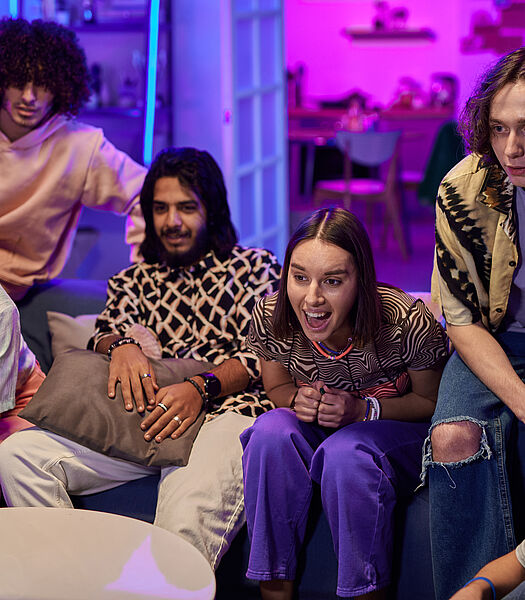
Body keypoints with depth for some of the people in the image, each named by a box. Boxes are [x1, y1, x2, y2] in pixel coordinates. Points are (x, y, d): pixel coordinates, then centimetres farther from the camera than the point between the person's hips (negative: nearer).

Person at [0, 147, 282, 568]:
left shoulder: (256, 266, 18)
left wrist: (202, 387, -15)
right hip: (138, 418, 4)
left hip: (223, 408, -4)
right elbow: (109, 330, 12)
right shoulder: (133, 281, 30)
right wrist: (121, 345, -15)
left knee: (191, 510, -40)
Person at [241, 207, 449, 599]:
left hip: (398, 431, -3)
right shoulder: (271, 318, -16)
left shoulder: (408, 324, -26)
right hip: (315, 428, 3)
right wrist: (299, 400, -19)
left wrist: (363, 409, -24)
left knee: (345, 454, -35)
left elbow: (433, 402, -9)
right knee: (271, 432, -29)